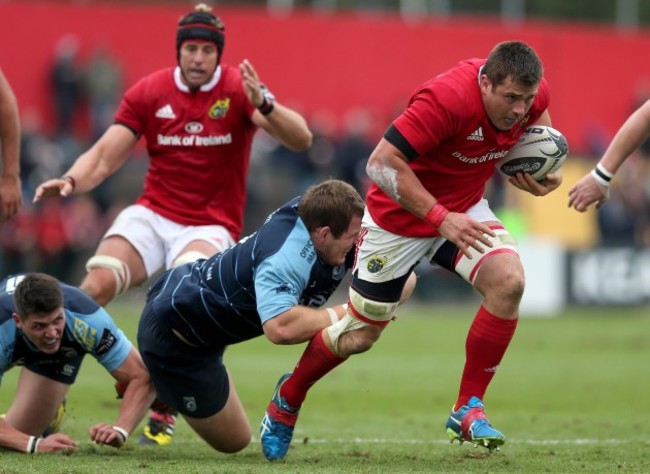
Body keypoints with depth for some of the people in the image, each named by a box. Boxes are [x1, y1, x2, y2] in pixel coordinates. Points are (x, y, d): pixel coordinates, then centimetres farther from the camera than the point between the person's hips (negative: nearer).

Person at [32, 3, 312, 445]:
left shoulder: (238, 89, -4)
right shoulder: (148, 92, 3)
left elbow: (301, 139, -15)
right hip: (151, 214, 2)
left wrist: (262, 104, -34)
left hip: (211, 226, -2)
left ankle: (162, 412, -19)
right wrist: (70, 180, -20)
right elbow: (104, 156, 1)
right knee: (96, 284, -24)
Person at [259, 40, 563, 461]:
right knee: (360, 335, 6)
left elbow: (542, 131, 10)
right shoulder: (449, 98, -37)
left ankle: (468, 409, -10)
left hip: (463, 209, 5)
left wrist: (545, 175, -11)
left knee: (509, 280, -24)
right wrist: (441, 218, -38)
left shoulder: (532, 94, -16)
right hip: (399, 216, -5)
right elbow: (381, 164, -35)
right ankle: (286, 402, 37)